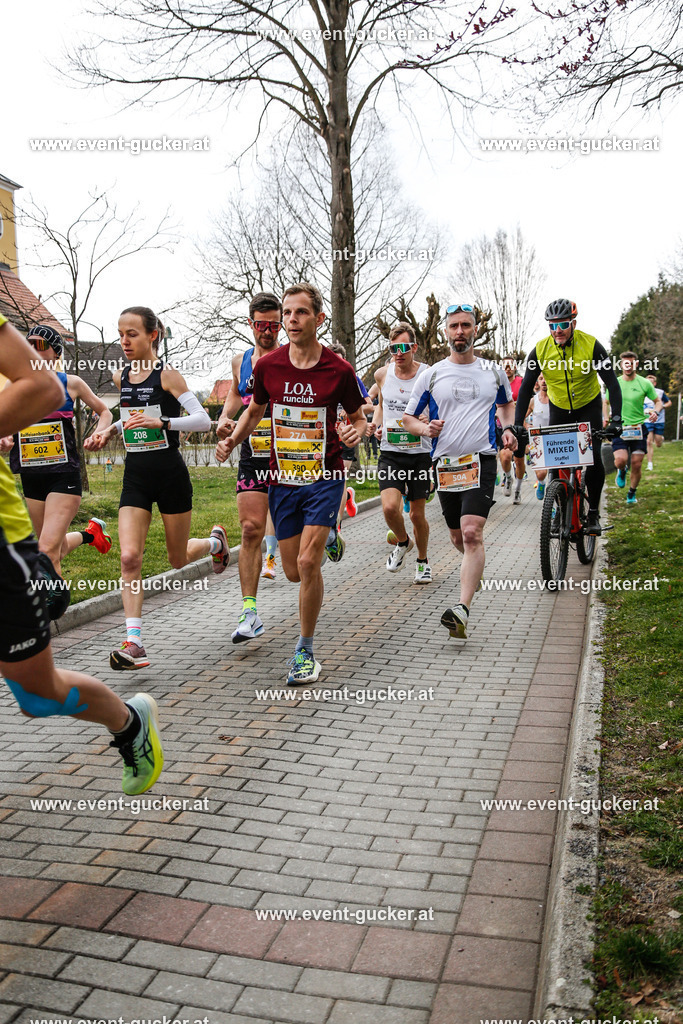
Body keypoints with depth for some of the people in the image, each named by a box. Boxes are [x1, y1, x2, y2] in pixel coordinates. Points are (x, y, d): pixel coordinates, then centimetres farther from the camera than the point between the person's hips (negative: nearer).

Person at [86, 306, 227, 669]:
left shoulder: (167, 375, -10)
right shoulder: (121, 377, 8)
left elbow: (203, 420, -16)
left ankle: (215, 541, 44)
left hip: (170, 473, -5)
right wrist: (108, 431, 9)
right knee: (129, 557, -11)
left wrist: (160, 422, -27)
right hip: (135, 476, 5)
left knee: (178, 559, 10)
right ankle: (134, 642, -8)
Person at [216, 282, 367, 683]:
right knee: (293, 572, 10)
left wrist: (357, 431, -19)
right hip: (283, 480, 3)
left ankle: (306, 651, 4)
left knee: (307, 563, -16)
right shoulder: (267, 366, -2)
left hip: (325, 477, -3)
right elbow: (255, 411, 15)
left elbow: (359, 418, 5)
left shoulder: (339, 370, -9)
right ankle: (327, 537, 47)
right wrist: (232, 440, -2)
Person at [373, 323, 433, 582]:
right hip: (390, 452, 2)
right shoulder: (382, 374, 3)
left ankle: (423, 561, 32)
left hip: (420, 454, -2)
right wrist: (374, 424, 4)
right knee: (390, 507, -17)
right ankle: (403, 542, 17)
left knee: (417, 514, 6)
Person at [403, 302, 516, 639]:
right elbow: (408, 418, 10)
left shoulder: (493, 371, 9)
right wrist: (425, 429, -11)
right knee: (458, 537, 14)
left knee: (472, 532, -19)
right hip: (446, 463, 2)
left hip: (482, 460, -2)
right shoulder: (430, 375, 5)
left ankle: (462, 610, -24)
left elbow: (506, 403, 27)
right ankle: (475, 567, 49)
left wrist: (508, 428, 7)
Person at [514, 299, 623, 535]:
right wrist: (518, 425, -21)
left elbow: (612, 383, -20)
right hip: (559, 409, 2)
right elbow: (526, 388, -12)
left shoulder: (591, 346, -21)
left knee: (594, 460, -13)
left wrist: (616, 419, -31)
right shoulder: (540, 350, -16)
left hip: (588, 408, -2)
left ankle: (593, 513, 4)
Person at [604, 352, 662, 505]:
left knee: (637, 464, -1)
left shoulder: (644, 383, 0)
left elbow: (658, 401, 7)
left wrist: (655, 411, -15)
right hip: (619, 428, 0)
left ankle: (632, 494, 21)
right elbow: (607, 402, 18)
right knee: (620, 460, -19)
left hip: (638, 428, 0)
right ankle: (621, 471, 19)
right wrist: (606, 419, 4)